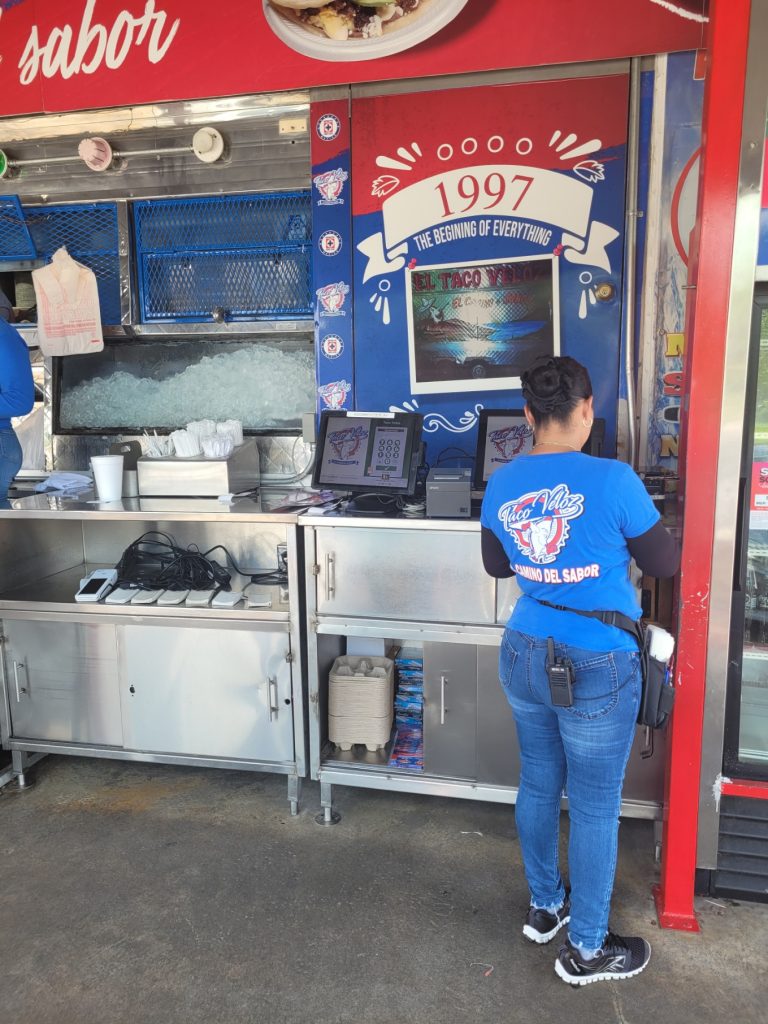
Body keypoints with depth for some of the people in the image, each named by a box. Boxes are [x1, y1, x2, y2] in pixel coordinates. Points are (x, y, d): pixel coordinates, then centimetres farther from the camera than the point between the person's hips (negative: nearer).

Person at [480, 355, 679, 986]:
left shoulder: (501, 485, -3)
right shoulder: (613, 481, -19)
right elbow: (665, 565, -5)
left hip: (524, 657, 6)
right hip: (596, 668, -5)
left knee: (538, 785, 22)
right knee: (595, 807, 11)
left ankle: (545, 906, 43)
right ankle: (586, 950, 30)